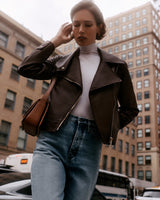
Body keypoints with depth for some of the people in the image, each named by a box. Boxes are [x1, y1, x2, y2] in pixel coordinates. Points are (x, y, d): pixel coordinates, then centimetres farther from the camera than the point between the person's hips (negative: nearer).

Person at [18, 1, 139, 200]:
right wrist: (56, 40, 8)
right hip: (52, 141, 0)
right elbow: (26, 68, 0)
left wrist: (107, 128, 5)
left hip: (89, 148, 1)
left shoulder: (116, 66, 14)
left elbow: (129, 109, 20)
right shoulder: (61, 62, 16)